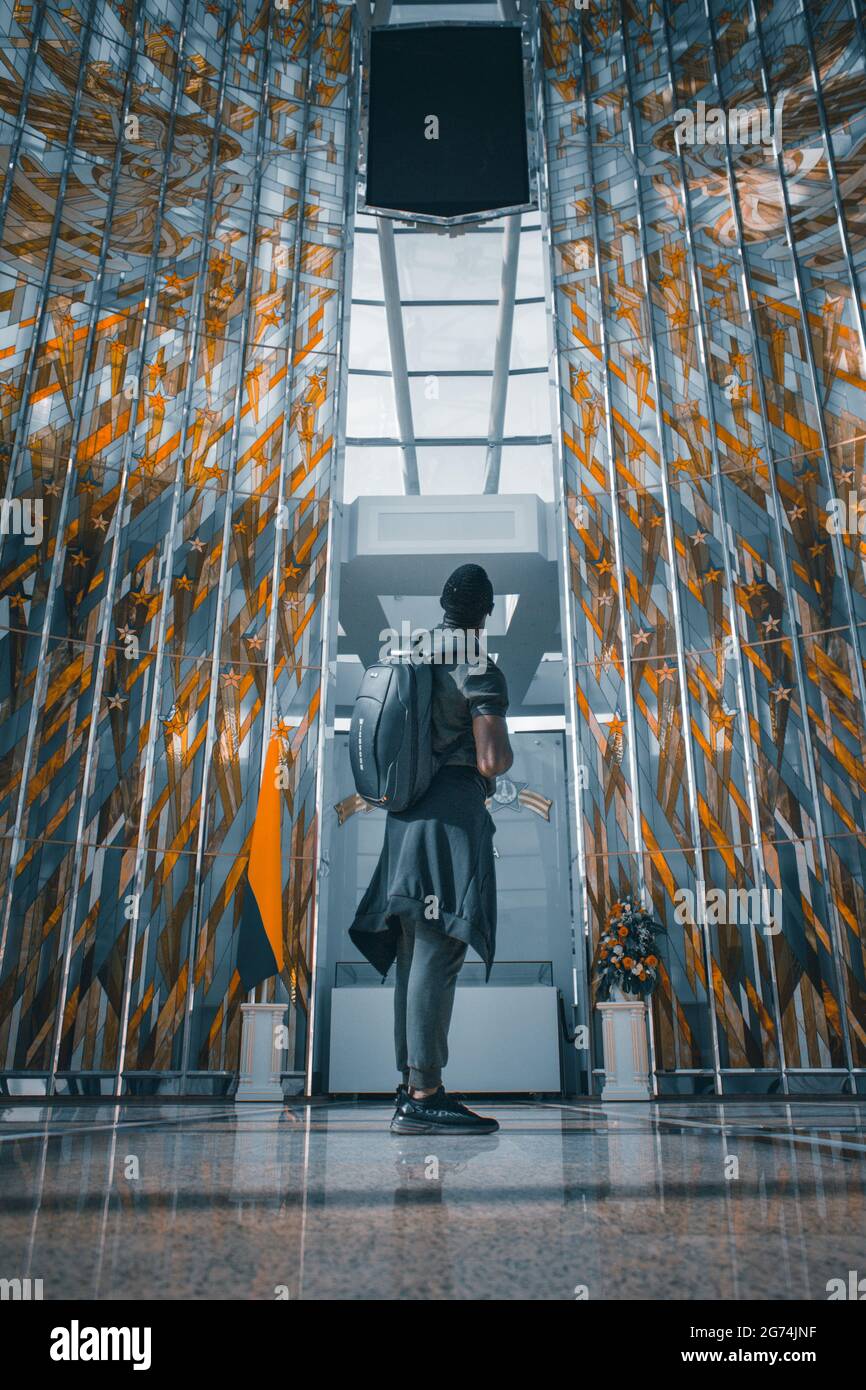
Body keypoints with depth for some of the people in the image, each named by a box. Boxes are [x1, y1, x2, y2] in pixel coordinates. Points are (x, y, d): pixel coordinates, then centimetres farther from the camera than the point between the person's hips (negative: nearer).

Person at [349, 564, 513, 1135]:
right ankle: (424, 1096, -13)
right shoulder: (481, 671, -6)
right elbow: (493, 761, -15)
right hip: (452, 813, -8)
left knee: (414, 953, 10)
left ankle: (411, 1087, 15)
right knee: (439, 951, -12)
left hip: (407, 812, 8)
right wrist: (504, 751, 5)